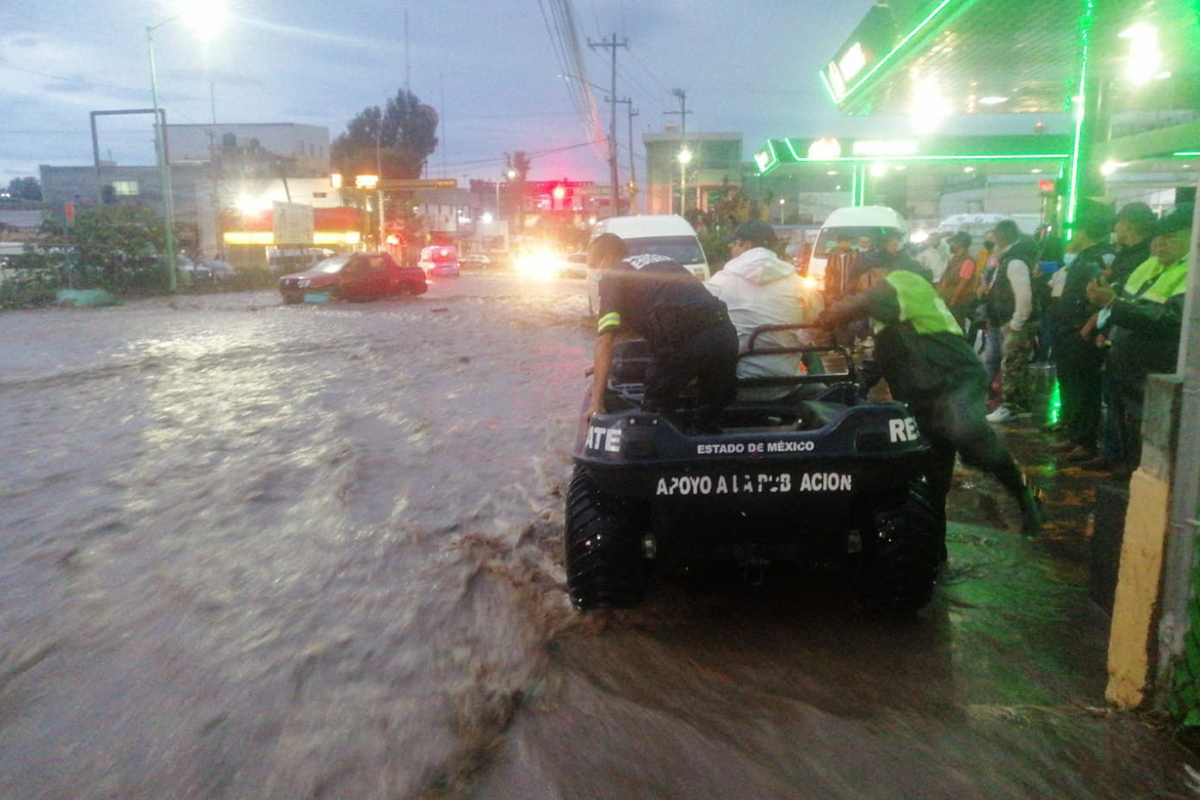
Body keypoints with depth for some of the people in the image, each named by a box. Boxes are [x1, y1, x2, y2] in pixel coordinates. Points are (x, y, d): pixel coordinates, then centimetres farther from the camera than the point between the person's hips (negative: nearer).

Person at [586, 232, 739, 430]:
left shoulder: (613, 275, 14)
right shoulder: (663, 260, 35)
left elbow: (605, 339, 3)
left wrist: (596, 401, 2)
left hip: (680, 339, -7)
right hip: (725, 334, 7)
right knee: (709, 420, 20)